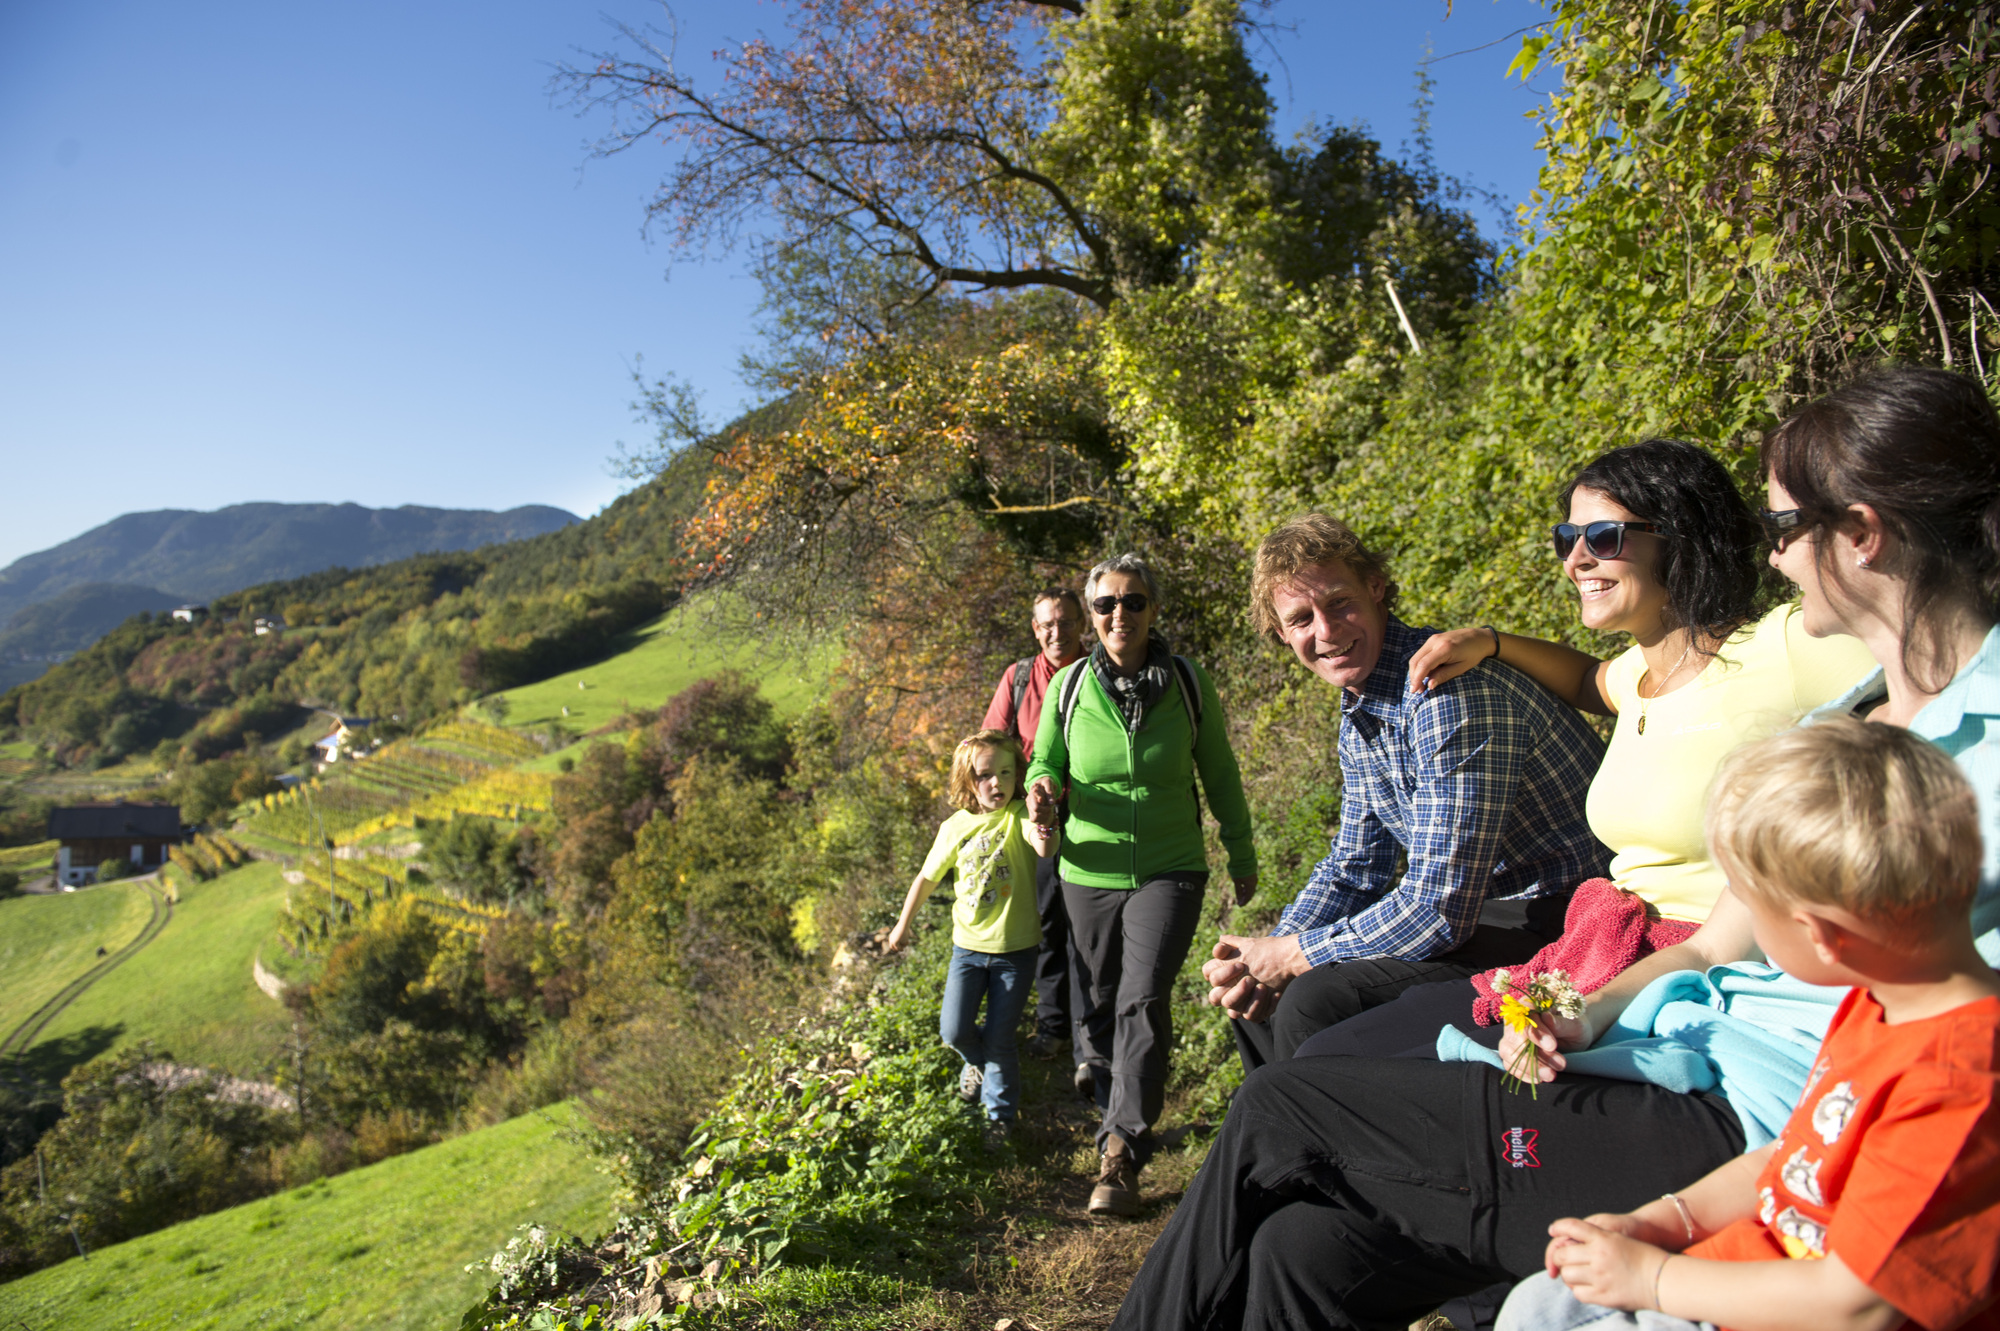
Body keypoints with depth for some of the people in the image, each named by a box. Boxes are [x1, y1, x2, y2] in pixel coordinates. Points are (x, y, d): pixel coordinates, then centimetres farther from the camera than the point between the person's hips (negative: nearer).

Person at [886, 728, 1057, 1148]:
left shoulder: (1020, 815, -15)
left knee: (999, 1039, 3)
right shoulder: (956, 827, -4)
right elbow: (927, 878, 10)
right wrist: (903, 924, 17)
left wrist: (1044, 838, -62)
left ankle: (1001, 1112, 31)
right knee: (954, 1031, 0)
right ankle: (977, 1060, 37)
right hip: (968, 945, 3)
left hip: (1016, 948, -3)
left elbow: (1043, 848, -38)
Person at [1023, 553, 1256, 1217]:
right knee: (1100, 1007, 12)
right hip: (1090, 873, 2)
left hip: (1169, 871, -2)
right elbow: (1045, 761, 7)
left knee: (1142, 1001, -15)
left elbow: (1219, 774, 5)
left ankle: (1120, 1156, -7)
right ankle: (1122, 1116, 35)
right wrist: (1043, 787, -18)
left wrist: (1243, 856, 12)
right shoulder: (1069, 685, -5)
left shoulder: (1188, 682, -6)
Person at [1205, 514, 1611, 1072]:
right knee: (1244, 990, 7)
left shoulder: (1452, 690, -26)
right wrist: (1264, 956, -3)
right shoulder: (1358, 715, 5)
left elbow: (1438, 910, -28)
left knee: (1317, 998, -26)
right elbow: (1355, 870, 13)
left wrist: (1292, 956, -16)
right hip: (1472, 905, 9)